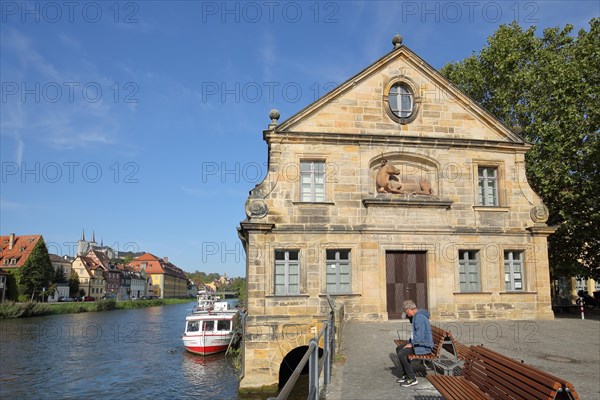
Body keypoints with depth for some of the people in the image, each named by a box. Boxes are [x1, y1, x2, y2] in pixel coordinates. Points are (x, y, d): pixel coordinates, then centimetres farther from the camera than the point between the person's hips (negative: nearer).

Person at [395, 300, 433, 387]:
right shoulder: (416, 316, 10)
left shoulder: (419, 318, -24)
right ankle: (404, 375, 17)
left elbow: (419, 337, -30)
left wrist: (411, 344, -16)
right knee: (398, 349, 14)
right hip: (418, 343, 11)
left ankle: (412, 379, -9)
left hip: (424, 346, -11)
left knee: (401, 354, -22)